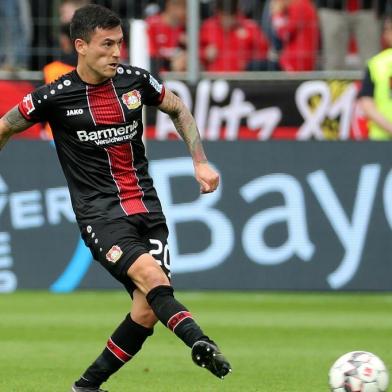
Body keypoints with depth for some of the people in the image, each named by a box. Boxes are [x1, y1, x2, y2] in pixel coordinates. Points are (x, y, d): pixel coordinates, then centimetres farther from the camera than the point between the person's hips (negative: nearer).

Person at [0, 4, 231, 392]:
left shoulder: (135, 81, 2)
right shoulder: (54, 97, -7)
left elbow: (178, 110, 21)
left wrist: (200, 163, 13)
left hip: (146, 208, 4)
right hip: (100, 212, -4)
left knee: (148, 309, -6)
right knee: (149, 274, -30)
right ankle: (199, 342, -46)